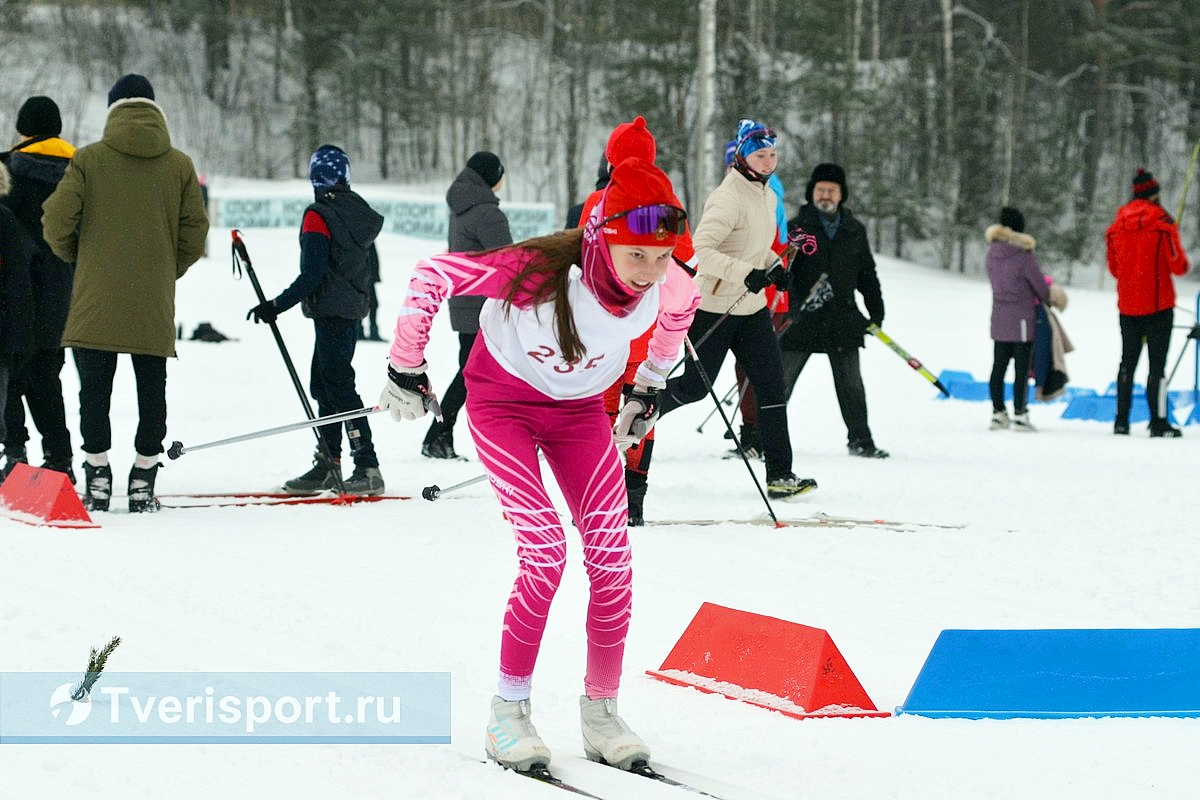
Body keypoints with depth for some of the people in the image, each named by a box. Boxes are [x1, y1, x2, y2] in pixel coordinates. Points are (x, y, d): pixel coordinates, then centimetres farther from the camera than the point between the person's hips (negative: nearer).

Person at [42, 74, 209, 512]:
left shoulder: (89, 159, -2)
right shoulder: (180, 165, 4)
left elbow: (56, 221, -5)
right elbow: (195, 230, 4)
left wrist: (77, 258, 15)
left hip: (97, 299, -2)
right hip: (155, 305, 2)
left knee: (94, 390, 4)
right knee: (151, 390, 8)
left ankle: (98, 478, 2)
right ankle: (143, 483, 8)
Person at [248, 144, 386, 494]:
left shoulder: (318, 215, -15)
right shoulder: (357, 209, 9)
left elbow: (312, 275, -19)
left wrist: (276, 306, -13)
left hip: (331, 312, -9)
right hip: (353, 307, 9)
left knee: (339, 388, -8)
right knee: (323, 385, 14)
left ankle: (368, 468, -11)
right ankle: (328, 464, 16)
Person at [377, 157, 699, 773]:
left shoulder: (669, 287, -22)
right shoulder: (543, 271, -36)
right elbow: (432, 276, -25)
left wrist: (650, 387, 14)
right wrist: (406, 369, -15)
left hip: (580, 409, 4)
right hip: (504, 401, -4)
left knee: (612, 555, -7)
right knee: (545, 549, -18)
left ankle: (601, 711, 8)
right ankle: (508, 710, -5)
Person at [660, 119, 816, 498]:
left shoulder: (767, 195, 10)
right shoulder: (728, 198, -19)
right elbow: (701, 247, -26)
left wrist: (774, 266, 7)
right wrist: (746, 273, -32)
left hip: (751, 306, 8)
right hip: (715, 306, -8)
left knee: (771, 384, -1)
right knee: (694, 386, 1)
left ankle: (779, 473, 0)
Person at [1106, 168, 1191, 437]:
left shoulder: (1117, 225, 4)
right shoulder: (1162, 223, -11)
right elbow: (1178, 265, -11)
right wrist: (1183, 263, 10)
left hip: (1127, 306, 5)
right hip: (1158, 304, -5)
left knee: (1127, 362, 12)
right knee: (1157, 362, -3)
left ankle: (1121, 420, 11)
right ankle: (1159, 422, -5)